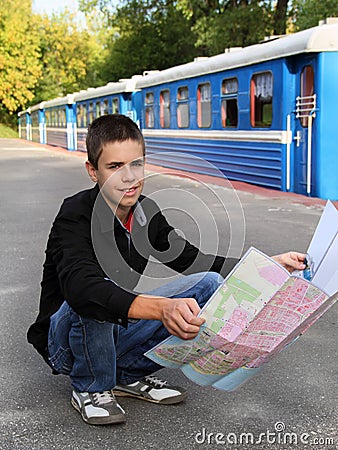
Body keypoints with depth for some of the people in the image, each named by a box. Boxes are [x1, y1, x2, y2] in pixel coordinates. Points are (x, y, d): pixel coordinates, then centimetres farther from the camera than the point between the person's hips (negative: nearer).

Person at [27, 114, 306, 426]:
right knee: (96, 300, -39)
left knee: (209, 283, -6)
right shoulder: (77, 216, -24)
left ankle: (131, 374, 2)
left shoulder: (146, 212, -4)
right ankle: (90, 389, -8)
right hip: (65, 340, -6)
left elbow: (192, 260, 6)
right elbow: (81, 288, -42)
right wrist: (162, 308, -58)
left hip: (117, 331, 6)